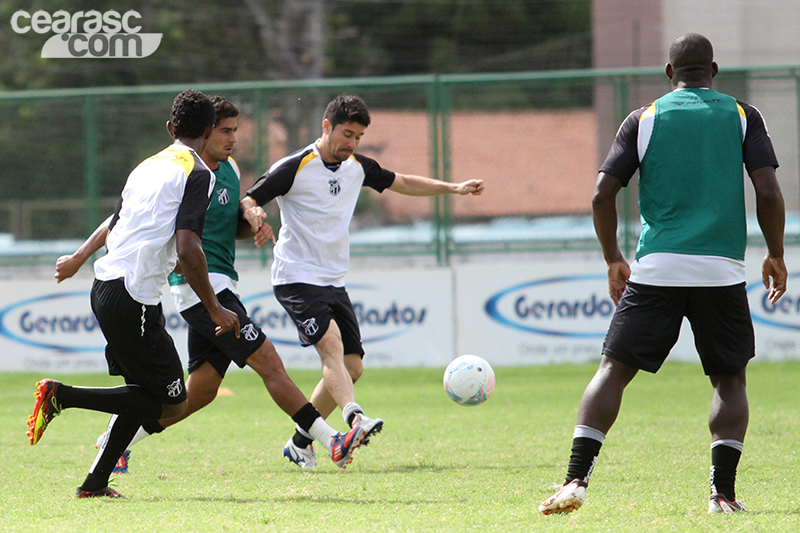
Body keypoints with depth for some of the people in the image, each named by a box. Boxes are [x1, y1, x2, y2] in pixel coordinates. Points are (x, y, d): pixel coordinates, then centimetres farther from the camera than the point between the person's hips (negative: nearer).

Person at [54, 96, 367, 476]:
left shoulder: (229, 170, 13)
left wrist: (255, 227, 2)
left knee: (201, 391, 10)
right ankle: (330, 441, -17)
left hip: (219, 287, 9)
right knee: (268, 361, -14)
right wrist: (80, 258, -3)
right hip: (198, 286, -9)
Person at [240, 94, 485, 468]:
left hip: (333, 281, 8)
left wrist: (453, 188, 18)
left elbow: (402, 183, 23)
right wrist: (253, 213, -35)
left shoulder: (357, 167, 10)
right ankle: (353, 416, -47)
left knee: (351, 366, 4)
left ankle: (299, 444, 14)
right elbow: (247, 200, -12)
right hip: (297, 278, -8)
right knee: (331, 343, -29)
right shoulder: (294, 167, -11)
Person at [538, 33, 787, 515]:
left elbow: (603, 195, 2)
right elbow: (768, 192, -1)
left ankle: (576, 481, -10)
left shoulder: (643, 120, 8)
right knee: (729, 378, 12)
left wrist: (613, 259, 14)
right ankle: (723, 494, 1)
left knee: (613, 370, 3)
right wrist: (775, 256, 11)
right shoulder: (742, 116, 7)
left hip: (656, 270, 0)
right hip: (722, 271, 0)